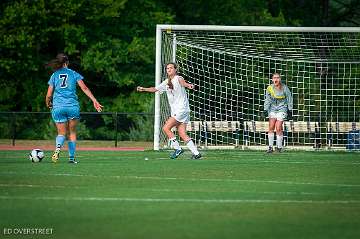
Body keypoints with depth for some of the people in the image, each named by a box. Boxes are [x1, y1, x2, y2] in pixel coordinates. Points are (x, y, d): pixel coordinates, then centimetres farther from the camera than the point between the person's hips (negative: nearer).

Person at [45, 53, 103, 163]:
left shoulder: (54, 76, 8)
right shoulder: (74, 74, 5)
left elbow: (49, 95, 6)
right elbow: (84, 88, -4)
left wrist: (48, 104, 25)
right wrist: (94, 101, -6)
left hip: (58, 107, 1)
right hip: (73, 106, -1)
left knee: (61, 133, 8)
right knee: (72, 132, 14)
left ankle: (58, 147, -25)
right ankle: (71, 157, 10)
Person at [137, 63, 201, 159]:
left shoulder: (178, 78, -8)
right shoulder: (166, 82, 16)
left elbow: (182, 82, -33)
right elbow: (155, 89, 29)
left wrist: (188, 85, -55)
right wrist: (144, 89, 19)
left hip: (182, 109, -8)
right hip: (175, 111, 8)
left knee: (166, 128, -13)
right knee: (182, 134, 0)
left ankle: (178, 148, -6)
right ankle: (196, 153, 0)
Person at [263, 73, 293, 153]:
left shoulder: (284, 88, -7)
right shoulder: (270, 88, -1)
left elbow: (289, 99, 2)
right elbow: (267, 100, 2)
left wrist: (289, 111, 2)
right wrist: (265, 109, -10)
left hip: (282, 109, -3)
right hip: (272, 109, 3)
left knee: (278, 128, -10)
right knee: (271, 127, -8)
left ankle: (279, 146, 4)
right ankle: (270, 147, -3)